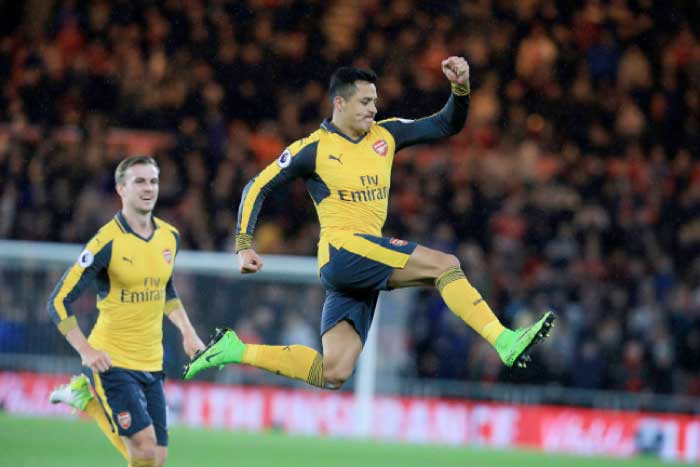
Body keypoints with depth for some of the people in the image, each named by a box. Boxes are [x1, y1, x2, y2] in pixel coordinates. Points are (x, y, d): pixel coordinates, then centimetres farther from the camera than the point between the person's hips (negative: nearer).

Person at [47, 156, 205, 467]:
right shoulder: (107, 243, -13)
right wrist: (86, 351, -20)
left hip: (151, 365, 6)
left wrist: (187, 332, 11)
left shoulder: (169, 237, 6)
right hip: (111, 362, -6)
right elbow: (59, 302, -12)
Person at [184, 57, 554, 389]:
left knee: (332, 374, 2)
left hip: (367, 266, 7)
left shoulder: (385, 135, 12)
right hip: (341, 249, -7)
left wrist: (460, 87, -5)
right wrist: (244, 246, -4)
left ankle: (235, 350, 12)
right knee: (444, 264, -21)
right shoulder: (314, 149, -3)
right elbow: (257, 188, 3)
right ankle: (504, 342, -28)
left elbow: (447, 125, 14)